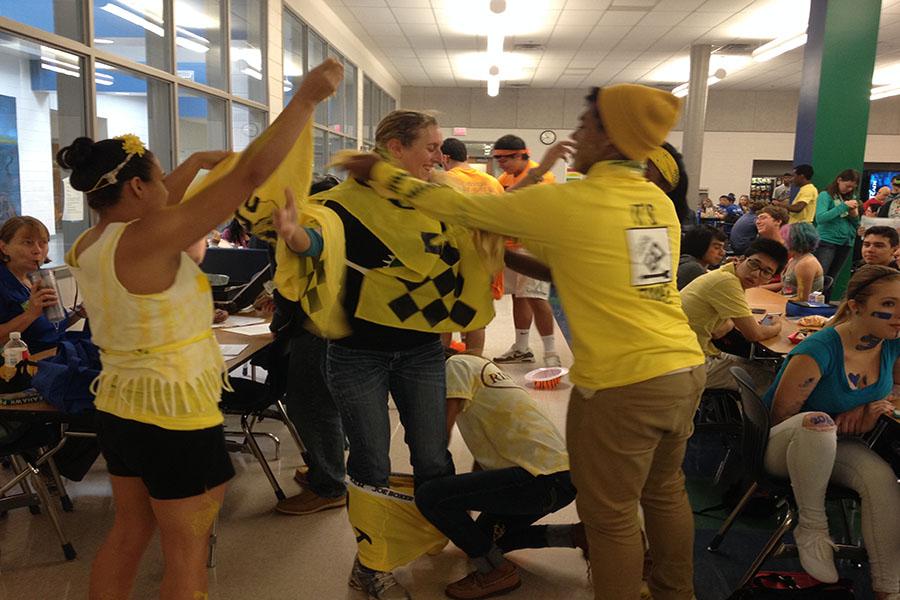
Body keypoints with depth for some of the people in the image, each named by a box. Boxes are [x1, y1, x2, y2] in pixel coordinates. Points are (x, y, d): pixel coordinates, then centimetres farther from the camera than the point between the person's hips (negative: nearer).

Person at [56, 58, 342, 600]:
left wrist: (194, 163, 24)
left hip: (120, 408, 9)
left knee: (129, 534, 24)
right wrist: (307, 97, -21)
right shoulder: (148, 239, -22)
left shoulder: (88, 246, 2)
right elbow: (251, 174, -26)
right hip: (176, 417, -9)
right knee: (187, 554, 8)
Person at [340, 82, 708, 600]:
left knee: (611, 514, 9)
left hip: (623, 385, -8)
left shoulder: (566, 203, -14)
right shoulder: (661, 203, 7)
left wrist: (380, 172, 7)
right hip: (688, 369, 9)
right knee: (665, 492, 25)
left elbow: (460, 207, -4)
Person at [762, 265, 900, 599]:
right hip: (781, 446, -5)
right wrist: (838, 422, -19)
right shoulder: (818, 351, -27)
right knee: (816, 421, -39)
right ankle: (811, 528, -19)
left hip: (835, 446, 6)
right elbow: (780, 417, -17)